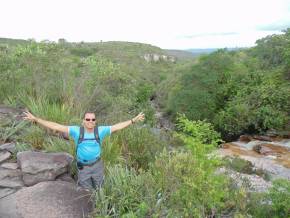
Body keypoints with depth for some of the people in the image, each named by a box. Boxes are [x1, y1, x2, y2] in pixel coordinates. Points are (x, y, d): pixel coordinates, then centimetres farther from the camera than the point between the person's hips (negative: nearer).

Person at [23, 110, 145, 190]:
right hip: (83, 167, -1)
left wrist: (133, 120, -13)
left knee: (99, 189, 21)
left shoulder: (100, 131, -13)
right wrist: (36, 119, -22)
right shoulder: (77, 131, -15)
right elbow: (57, 127, -18)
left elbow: (118, 126, -11)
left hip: (97, 165, 1)